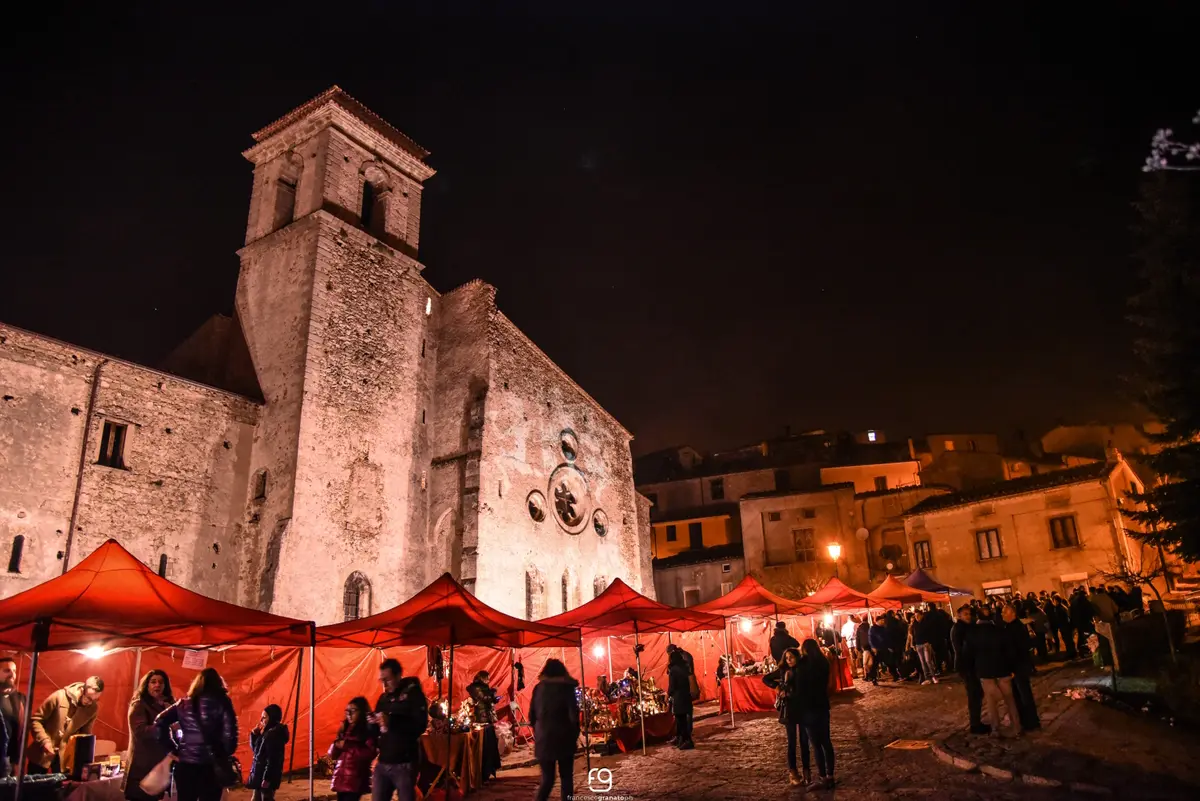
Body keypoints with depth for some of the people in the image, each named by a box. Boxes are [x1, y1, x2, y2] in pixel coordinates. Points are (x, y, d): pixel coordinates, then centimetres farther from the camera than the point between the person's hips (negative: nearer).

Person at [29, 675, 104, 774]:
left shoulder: (93, 708, -7)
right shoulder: (59, 697, -18)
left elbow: (85, 734, 5)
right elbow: (35, 720, -10)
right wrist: (44, 741, -20)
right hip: (42, 754, -2)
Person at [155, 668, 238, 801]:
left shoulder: (184, 704, 9)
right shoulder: (222, 704, -3)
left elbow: (160, 722, 1)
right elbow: (229, 734, -13)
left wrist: (174, 748, 6)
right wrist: (224, 755, 3)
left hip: (184, 765, 3)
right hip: (211, 767, -3)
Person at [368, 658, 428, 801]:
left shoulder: (413, 693, -4)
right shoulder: (383, 698, 13)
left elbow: (420, 725, -16)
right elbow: (376, 732, 15)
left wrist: (391, 721, -25)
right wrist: (373, 723, -8)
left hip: (404, 764, -5)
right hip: (382, 762, 5)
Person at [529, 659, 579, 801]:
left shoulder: (538, 688, 3)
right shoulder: (566, 688, -6)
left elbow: (531, 715, 5)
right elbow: (573, 715, -10)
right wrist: (575, 736, 4)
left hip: (543, 739, 3)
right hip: (563, 739, -3)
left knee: (547, 778, 11)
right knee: (566, 778, 10)